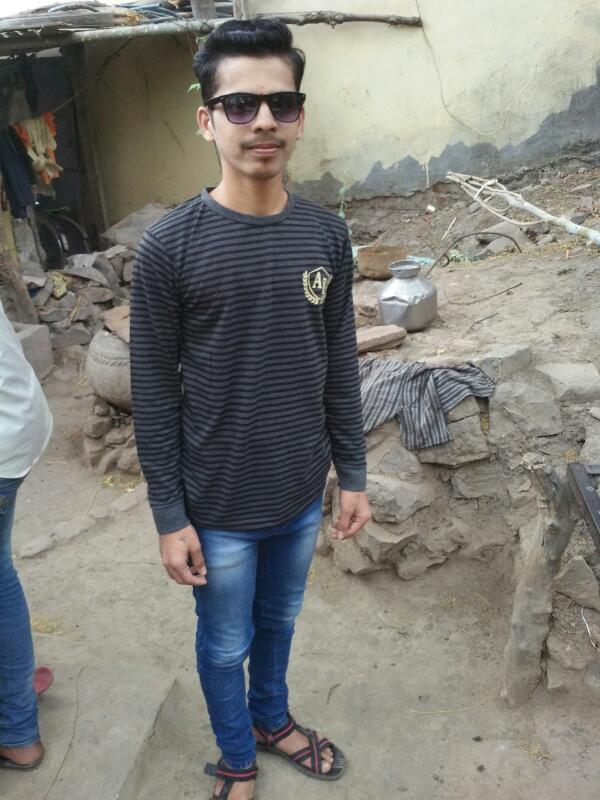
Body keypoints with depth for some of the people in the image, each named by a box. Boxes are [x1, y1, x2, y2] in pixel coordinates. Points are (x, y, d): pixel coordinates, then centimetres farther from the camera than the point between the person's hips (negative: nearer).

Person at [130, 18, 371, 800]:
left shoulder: (326, 234, -4)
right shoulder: (169, 246, -16)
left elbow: (341, 368, 3)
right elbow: (154, 395, -11)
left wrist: (352, 473, 6)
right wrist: (170, 516, -9)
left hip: (303, 493, 4)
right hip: (219, 504, -3)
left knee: (280, 619, 26)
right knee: (225, 643, 18)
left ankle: (273, 718, 54)